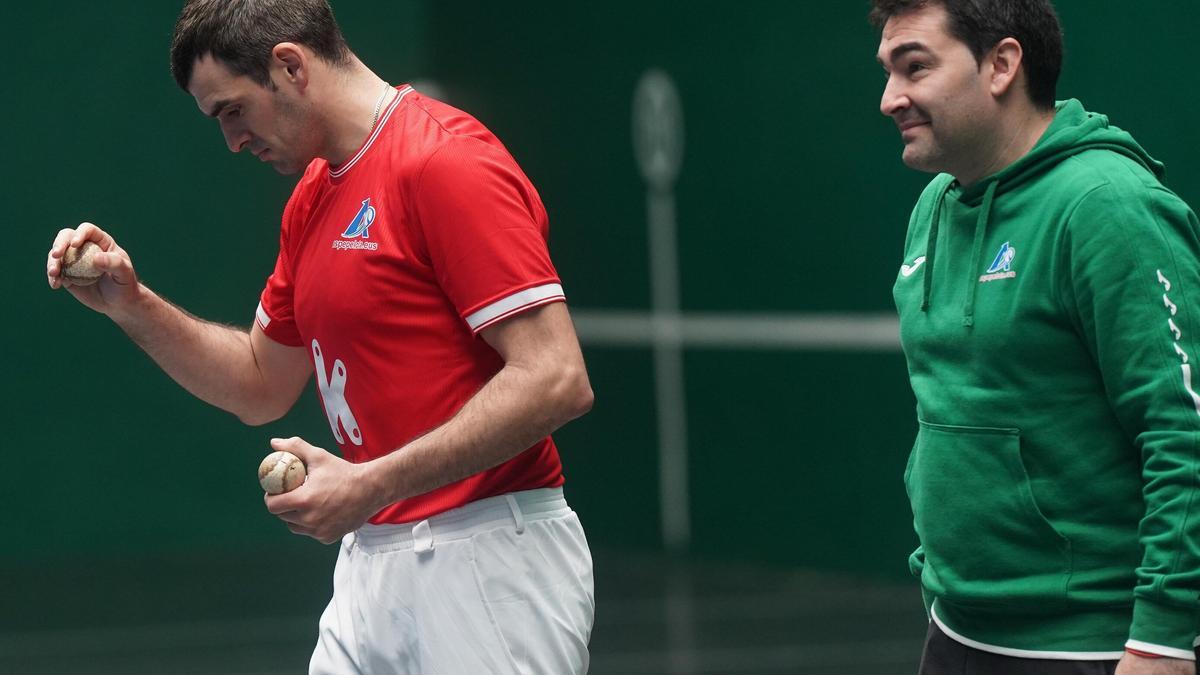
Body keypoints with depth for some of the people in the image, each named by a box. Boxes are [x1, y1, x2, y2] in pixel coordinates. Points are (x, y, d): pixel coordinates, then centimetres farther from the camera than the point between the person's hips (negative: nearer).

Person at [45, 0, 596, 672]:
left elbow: (557, 380, -21)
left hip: (487, 563, -8)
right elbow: (262, 387, 25)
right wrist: (133, 306, 10)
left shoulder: (447, 160, -14)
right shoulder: (313, 198, 16)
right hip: (372, 561, 8)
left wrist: (372, 483, -22)